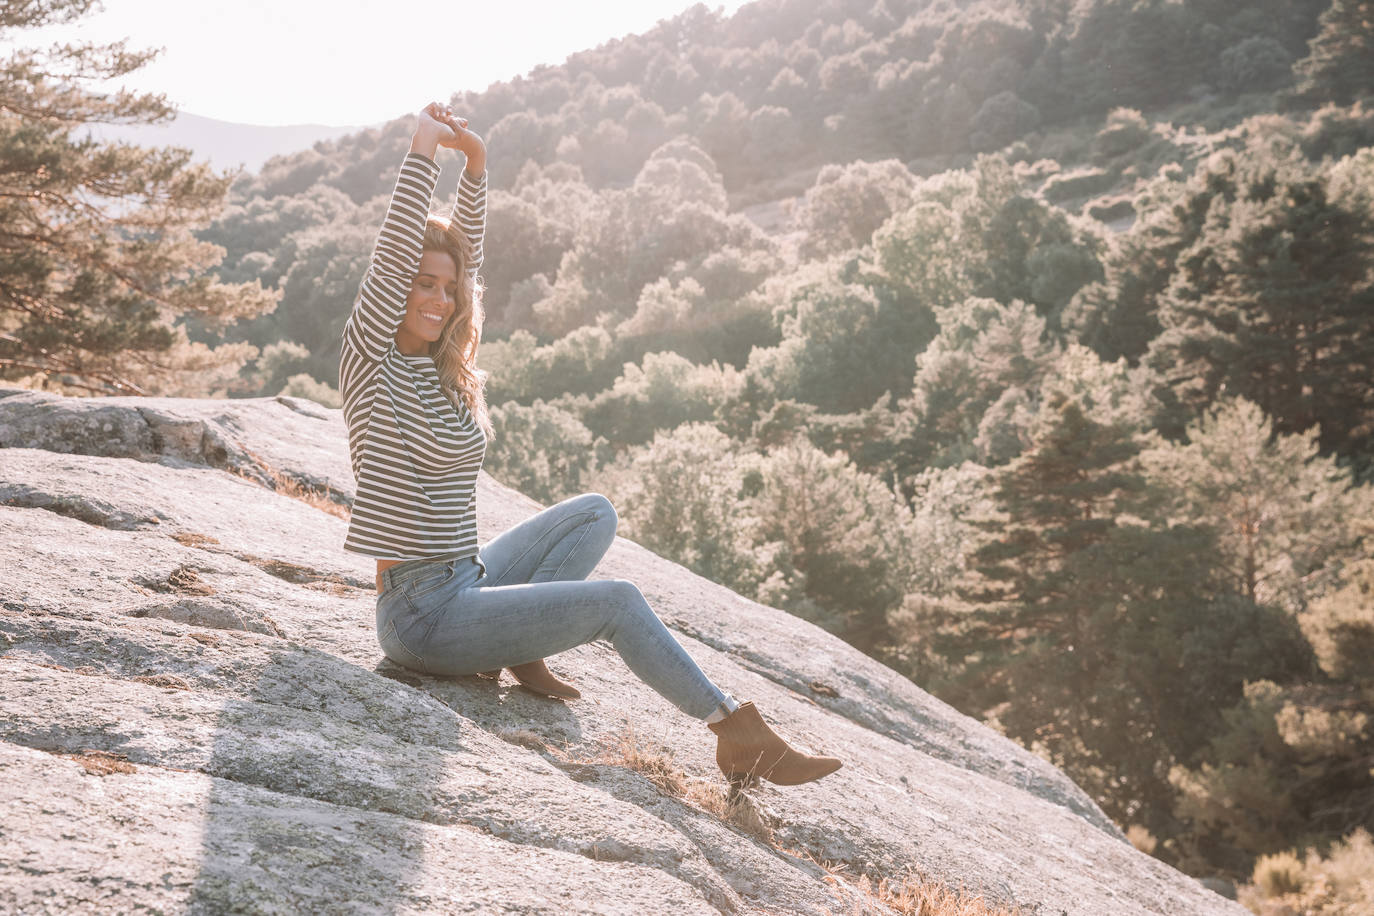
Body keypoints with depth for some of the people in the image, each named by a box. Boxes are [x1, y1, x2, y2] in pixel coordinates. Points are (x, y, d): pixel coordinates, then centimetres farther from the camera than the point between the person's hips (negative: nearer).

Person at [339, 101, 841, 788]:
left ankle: (519, 646, -3)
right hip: (422, 614, -9)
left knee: (595, 513, 8)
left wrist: (474, 161, 0)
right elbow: (395, 251, -21)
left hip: (469, 578, 9)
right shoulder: (371, 359, -10)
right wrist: (424, 149, -15)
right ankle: (735, 730, -2)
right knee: (616, 601, -12)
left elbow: (464, 251, 9)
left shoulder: (444, 367, 9)